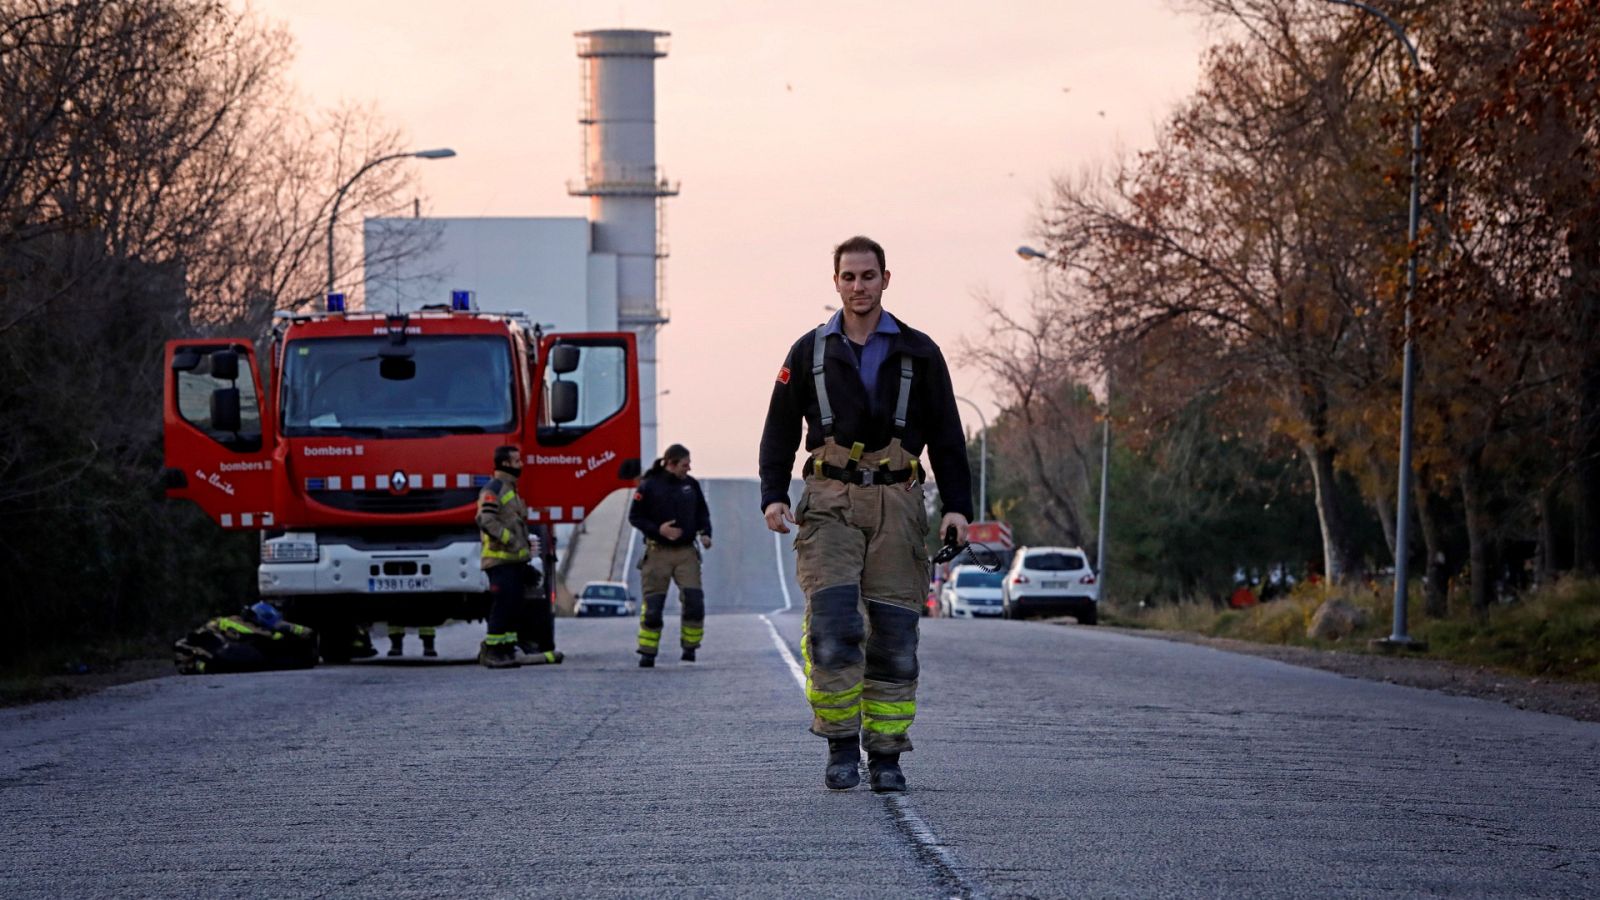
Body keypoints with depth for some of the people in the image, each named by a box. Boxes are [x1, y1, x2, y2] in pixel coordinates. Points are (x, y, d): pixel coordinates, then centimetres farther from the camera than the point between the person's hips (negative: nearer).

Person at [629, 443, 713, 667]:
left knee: (694, 600, -9)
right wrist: (658, 530, -15)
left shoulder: (691, 485, 8)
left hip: (686, 552, 3)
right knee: (653, 605, -2)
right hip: (658, 553, -3)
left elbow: (702, 513, 18)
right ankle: (647, 653, 7)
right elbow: (634, 517, -2)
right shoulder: (649, 486, -5)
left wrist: (705, 533, 0)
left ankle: (690, 647, 6)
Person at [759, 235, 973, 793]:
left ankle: (885, 756, 5)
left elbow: (946, 437, 11)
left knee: (893, 636, -2)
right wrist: (773, 496, -1)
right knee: (833, 627, -15)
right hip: (830, 505, -1)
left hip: (896, 505, 1)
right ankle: (840, 747, -5)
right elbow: (780, 432, 13)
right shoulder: (809, 354, 10)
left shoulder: (918, 354, 9)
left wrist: (957, 506, 1)